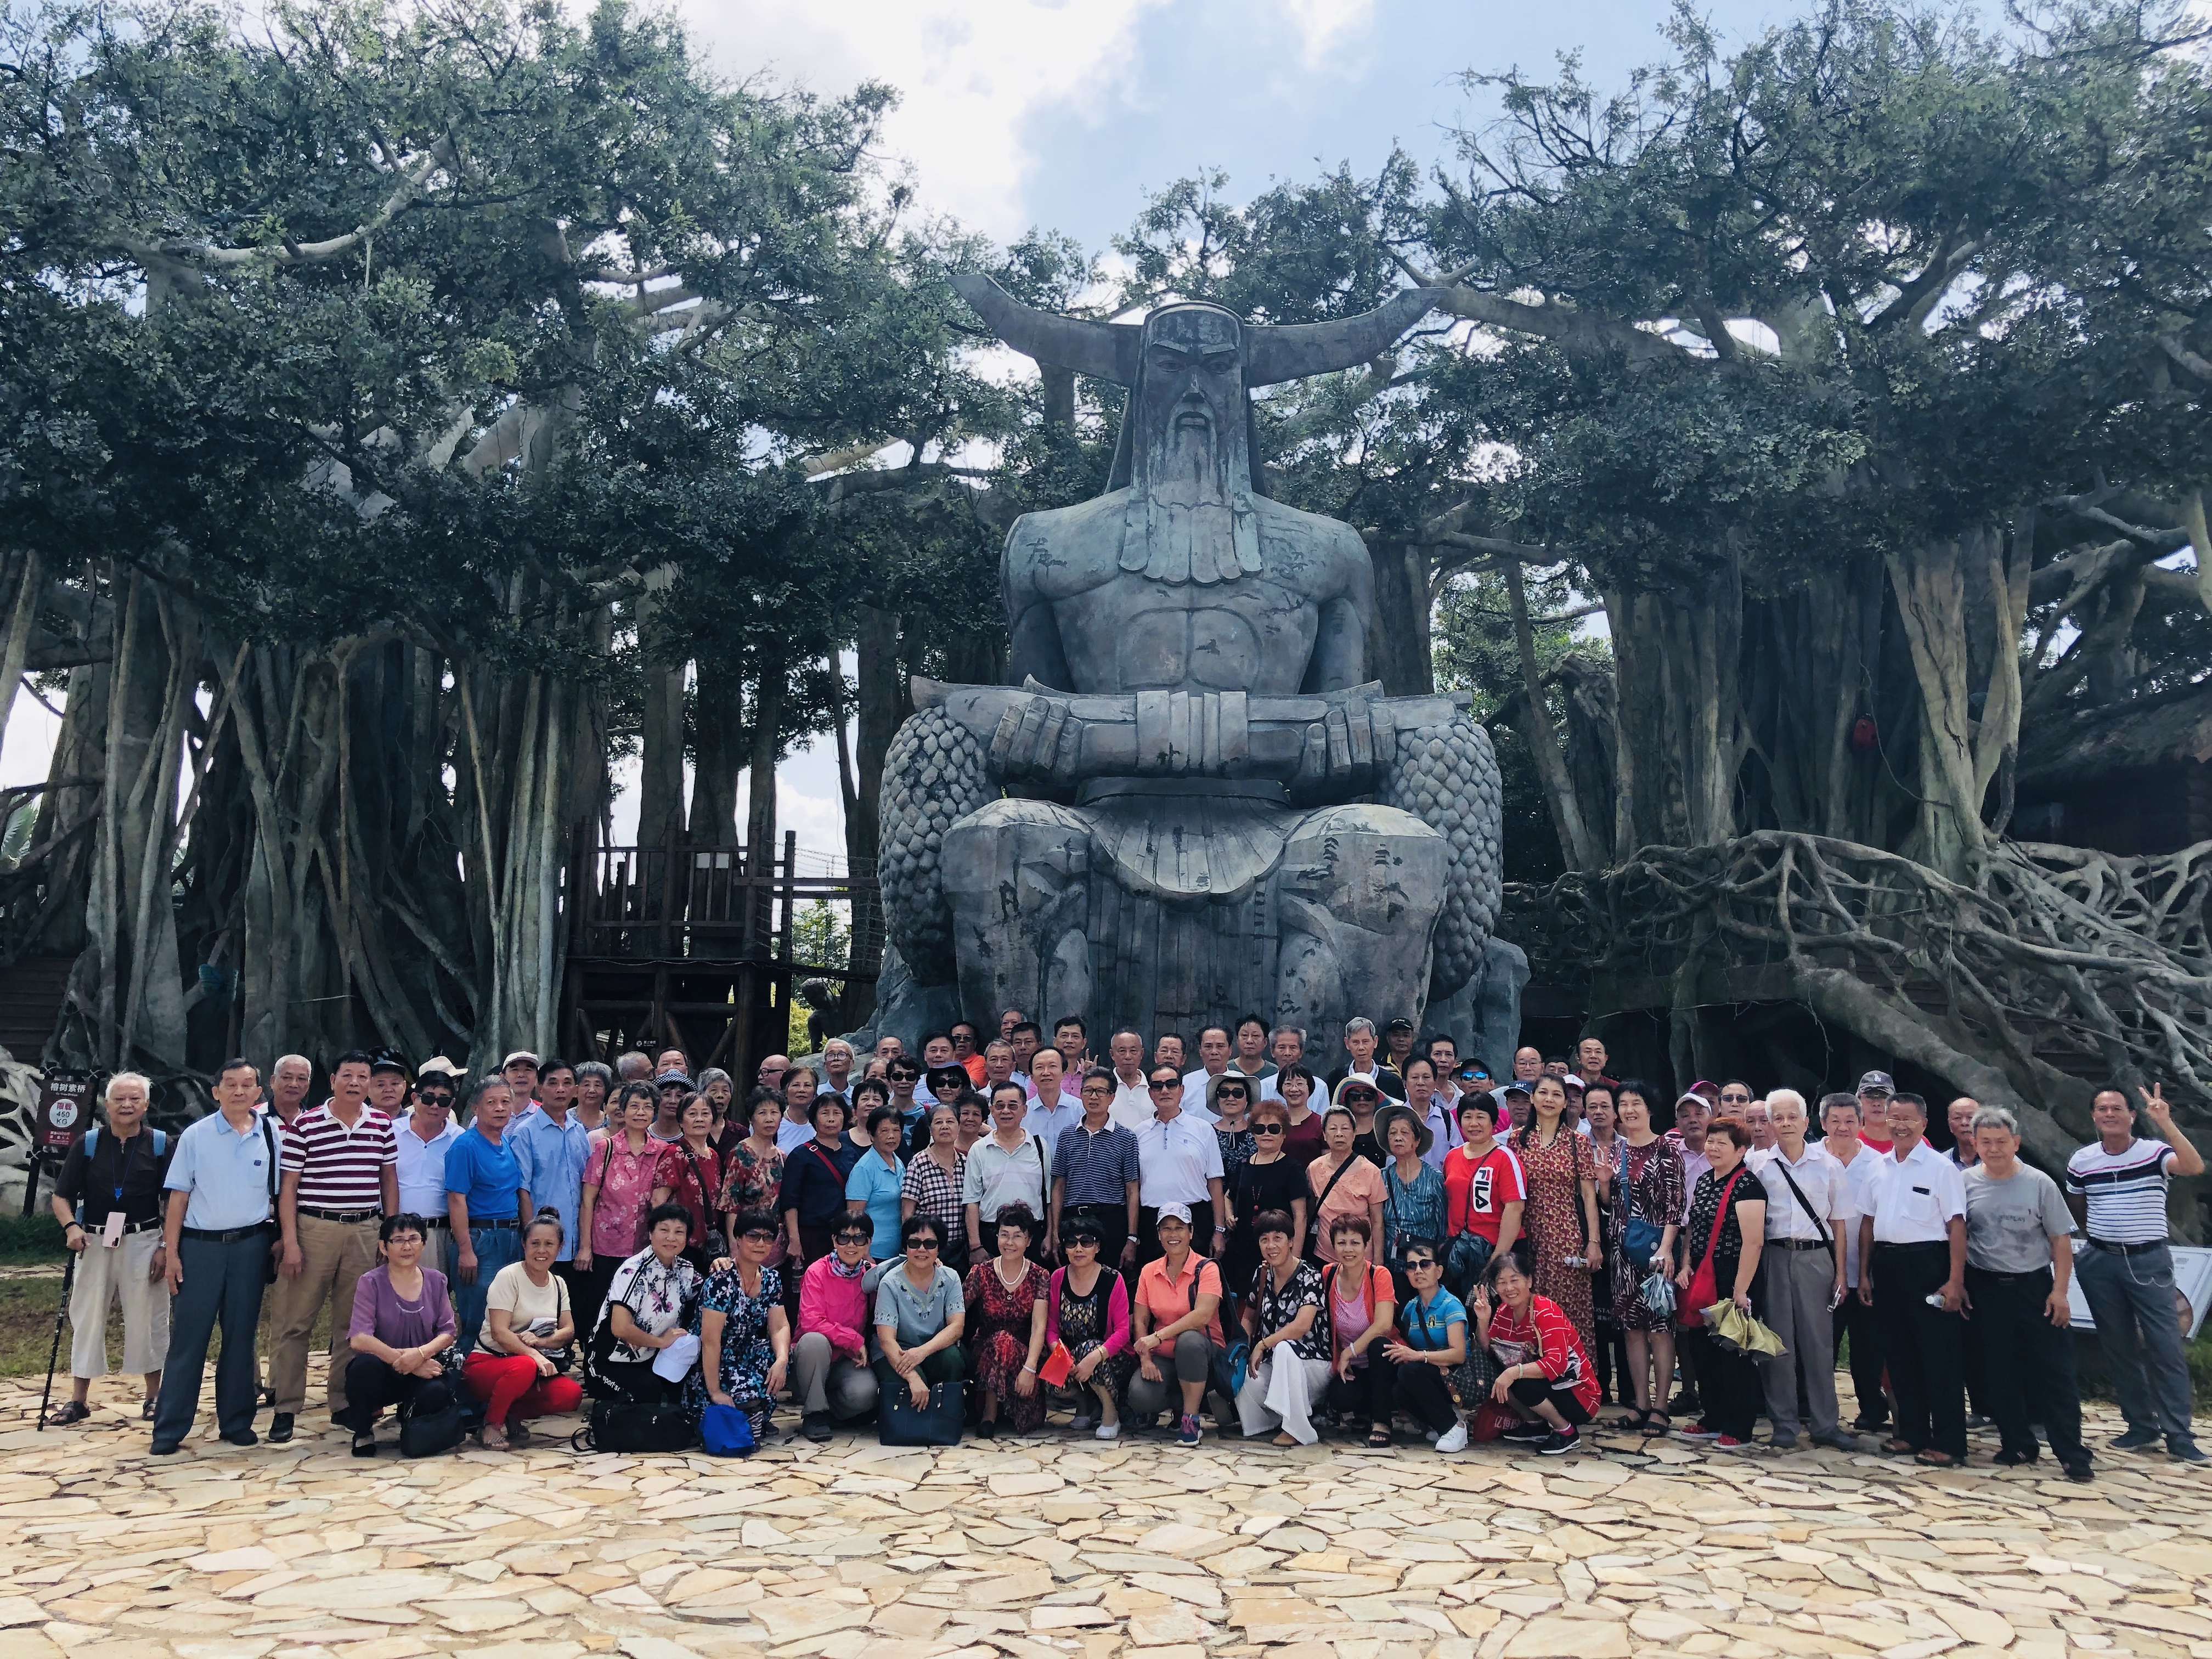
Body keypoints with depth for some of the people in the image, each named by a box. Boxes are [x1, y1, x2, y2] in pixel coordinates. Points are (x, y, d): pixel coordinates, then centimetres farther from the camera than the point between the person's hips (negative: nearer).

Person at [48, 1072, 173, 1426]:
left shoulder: (160, 1145, 0)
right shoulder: (88, 1143, 3)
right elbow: (61, 1197, 6)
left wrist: (167, 1247, -6)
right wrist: (71, 1227, -14)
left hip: (144, 1243, -2)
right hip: (95, 1242, 2)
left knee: (147, 1320, 3)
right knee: (86, 1317, 7)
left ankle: (154, 1396, 15)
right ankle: (78, 1400, 18)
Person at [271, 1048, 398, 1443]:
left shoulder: (382, 1125, 7)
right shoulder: (304, 1125, -2)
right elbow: (288, 1186, -2)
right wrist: (290, 1242, -8)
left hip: (365, 1231, 3)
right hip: (314, 1228, -3)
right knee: (294, 1321, 0)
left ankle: (344, 1402, 20)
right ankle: (286, 1407, 10)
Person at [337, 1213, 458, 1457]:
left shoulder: (436, 1281, 6)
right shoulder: (371, 1283, -4)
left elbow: (447, 1333, 2)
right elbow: (359, 1339, -15)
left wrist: (421, 1354, -19)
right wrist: (401, 1359, -22)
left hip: (424, 1369, 2)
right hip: (381, 1373, -2)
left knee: (436, 1394, -32)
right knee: (366, 1365, -37)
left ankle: (409, 1413, 10)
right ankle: (363, 1432, -5)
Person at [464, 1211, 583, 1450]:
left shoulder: (559, 1284, 9)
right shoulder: (508, 1277, -10)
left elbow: (569, 1331, 2)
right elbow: (499, 1332, -18)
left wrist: (539, 1341, -20)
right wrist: (534, 1354, -33)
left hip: (532, 1363, 5)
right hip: (486, 1362, -5)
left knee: (571, 1394, -23)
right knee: (525, 1367, -39)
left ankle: (513, 1415, 3)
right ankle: (491, 1425, -12)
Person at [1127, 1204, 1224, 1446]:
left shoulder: (1206, 1269, -8)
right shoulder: (1148, 1271, 7)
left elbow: (1202, 1316, -22)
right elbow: (1140, 1320, 4)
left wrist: (1157, 1337, -27)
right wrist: (1146, 1359, -12)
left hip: (1201, 1352, -3)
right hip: (1162, 1357, 3)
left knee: (1189, 1340, -38)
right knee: (1140, 1394, -28)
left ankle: (1191, 1419, -19)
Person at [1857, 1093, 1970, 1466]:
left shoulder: (1940, 1167, -7)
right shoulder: (1879, 1166, 10)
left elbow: (1956, 1225, -9)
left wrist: (1955, 1281, -14)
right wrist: (1864, 1273, 12)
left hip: (1926, 1263, -6)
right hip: (1886, 1264, 6)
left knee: (1938, 1355, -2)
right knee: (1898, 1353, 12)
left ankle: (1948, 1443, 6)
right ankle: (1912, 1432, 23)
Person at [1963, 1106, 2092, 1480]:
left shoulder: (2039, 1183, -4)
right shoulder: (1965, 1183, -2)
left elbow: (2061, 1239, 0)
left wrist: (2059, 1291, -6)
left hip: (2035, 1287, -1)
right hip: (1986, 1290, 1)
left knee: (2055, 1372, -1)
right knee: (2000, 1374, 6)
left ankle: (2073, 1455, 5)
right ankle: (2018, 1446, 18)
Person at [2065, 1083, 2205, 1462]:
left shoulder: (2155, 1152, -7)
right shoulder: (2080, 1162, 3)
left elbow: (2195, 1166, -29)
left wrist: (2166, 1122, -34)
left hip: (2149, 1262, -3)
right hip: (2101, 1264, 3)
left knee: (2166, 1346, -3)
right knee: (2118, 1348, 9)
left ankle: (2179, 1434, 4)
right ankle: (2141, 1425, 21)